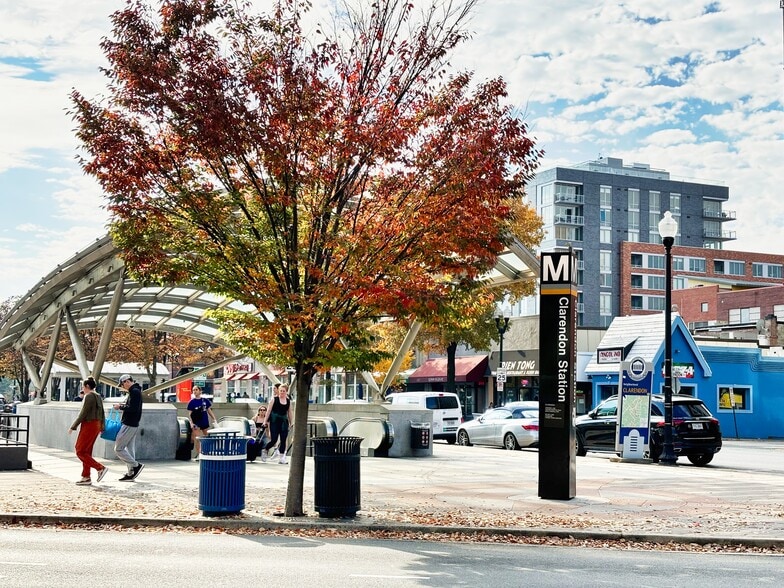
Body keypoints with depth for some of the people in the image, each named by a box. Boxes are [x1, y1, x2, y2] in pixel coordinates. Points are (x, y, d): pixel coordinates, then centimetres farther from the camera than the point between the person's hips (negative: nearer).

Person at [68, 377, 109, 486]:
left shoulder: (89, 396, -13)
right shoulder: (98, 396, 14)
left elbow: (83, 413, -16)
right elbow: (102, 414, 16)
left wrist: (73, 427, -11)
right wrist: (102, 428, 19)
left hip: (88, 425, -10)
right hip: (96, 425, 10)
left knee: (80, 452, -5)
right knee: (87, 452, 11)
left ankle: (100, 468, -13)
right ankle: (86, 477, 11)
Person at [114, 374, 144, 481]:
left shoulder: (134, 392, -16)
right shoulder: (135, 391, 16)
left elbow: (132, 409, -25)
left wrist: (121, 407, -13)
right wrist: (123, 406, 7)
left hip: (129, 425, -10)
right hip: (133, 425, 10)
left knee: (118, 448, -6)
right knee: (130, 449, 11)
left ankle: (136, 465, -4)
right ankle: (131, 473, 14)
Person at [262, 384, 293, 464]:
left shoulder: (288, 401, 9)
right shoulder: (274, 399, -1)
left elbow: (289, 413, 15)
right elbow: (269, 410, -2)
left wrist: (291, 423, 14)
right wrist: (265, 421, -5)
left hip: (284, 422, 4)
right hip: (274, 421, -4)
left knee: (283, 440, 1)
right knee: (274, 440, -7)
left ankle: (282, 458, 6)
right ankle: (264, 450, 19)